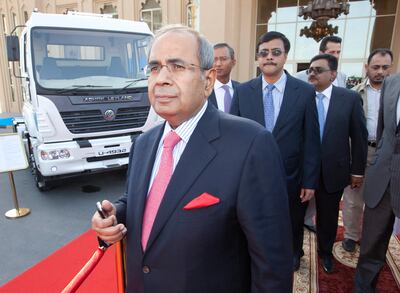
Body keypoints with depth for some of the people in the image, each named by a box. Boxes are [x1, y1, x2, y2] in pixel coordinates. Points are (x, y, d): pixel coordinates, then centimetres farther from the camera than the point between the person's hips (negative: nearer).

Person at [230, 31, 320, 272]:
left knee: (292, 225, 24)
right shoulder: (242, 91, -5)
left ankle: (293, 254, 55)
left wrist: (310, 181, -5)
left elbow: (311, 140, -6)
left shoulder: (305, 92, -7)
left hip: (290, 179, 0)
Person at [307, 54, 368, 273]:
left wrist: (357, 170, 1)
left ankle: (325, 252, 43)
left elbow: (359, 136, 0)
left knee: (328, 215, 17)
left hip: (332, 170, 1)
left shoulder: (350, 98, -4)